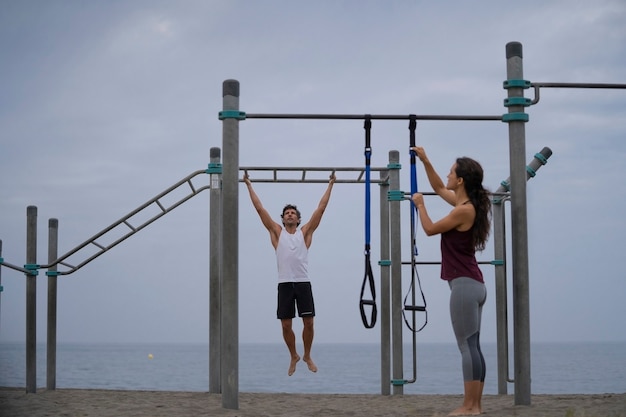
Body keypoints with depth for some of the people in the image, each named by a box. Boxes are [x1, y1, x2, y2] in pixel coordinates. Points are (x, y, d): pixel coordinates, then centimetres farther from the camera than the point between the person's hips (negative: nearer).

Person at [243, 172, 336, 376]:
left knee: (308, 322, -2)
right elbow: (260, 208, 9)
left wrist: (330, 185, 10)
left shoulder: (305, 232, 9)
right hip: (284, 284, 0)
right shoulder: (277, 232, 9)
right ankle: (294, 356, 22)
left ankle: (307, 356, 18)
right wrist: (249, 185, 10)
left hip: (303, 283, 0)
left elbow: (321, 208, 9)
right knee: (286, 324, 1)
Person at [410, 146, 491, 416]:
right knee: (473, 347, 9)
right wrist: (424, 160, 27)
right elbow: (438, 188, 29)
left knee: (467, 347, -9)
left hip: (464, 285, -10)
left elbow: (430, 229, -5)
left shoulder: (464, 210, -15)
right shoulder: (466, 204, 12)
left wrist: (420, 205, 9)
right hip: (472, 284, 10)